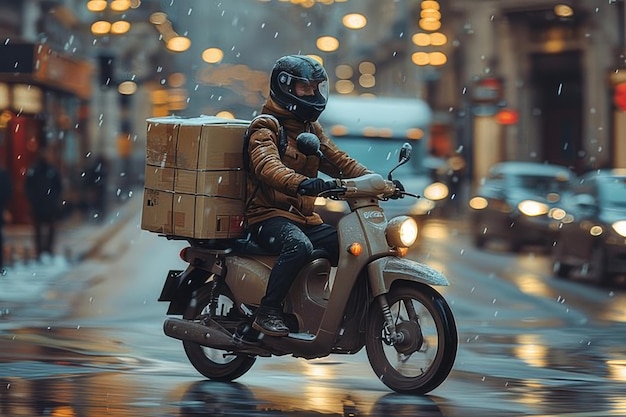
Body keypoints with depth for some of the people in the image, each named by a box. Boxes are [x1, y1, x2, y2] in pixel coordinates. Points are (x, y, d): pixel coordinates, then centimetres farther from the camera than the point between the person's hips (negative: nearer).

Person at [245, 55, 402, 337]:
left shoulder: (311, 128, 22)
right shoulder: (266, 127, -5)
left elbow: (339, 161, 16)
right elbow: (267, 165, -25)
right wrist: (301, 184, -45)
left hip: (305, 218, 8)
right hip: (269, 215, -8)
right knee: (299, 246, -37)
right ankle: (267, 312, -31)